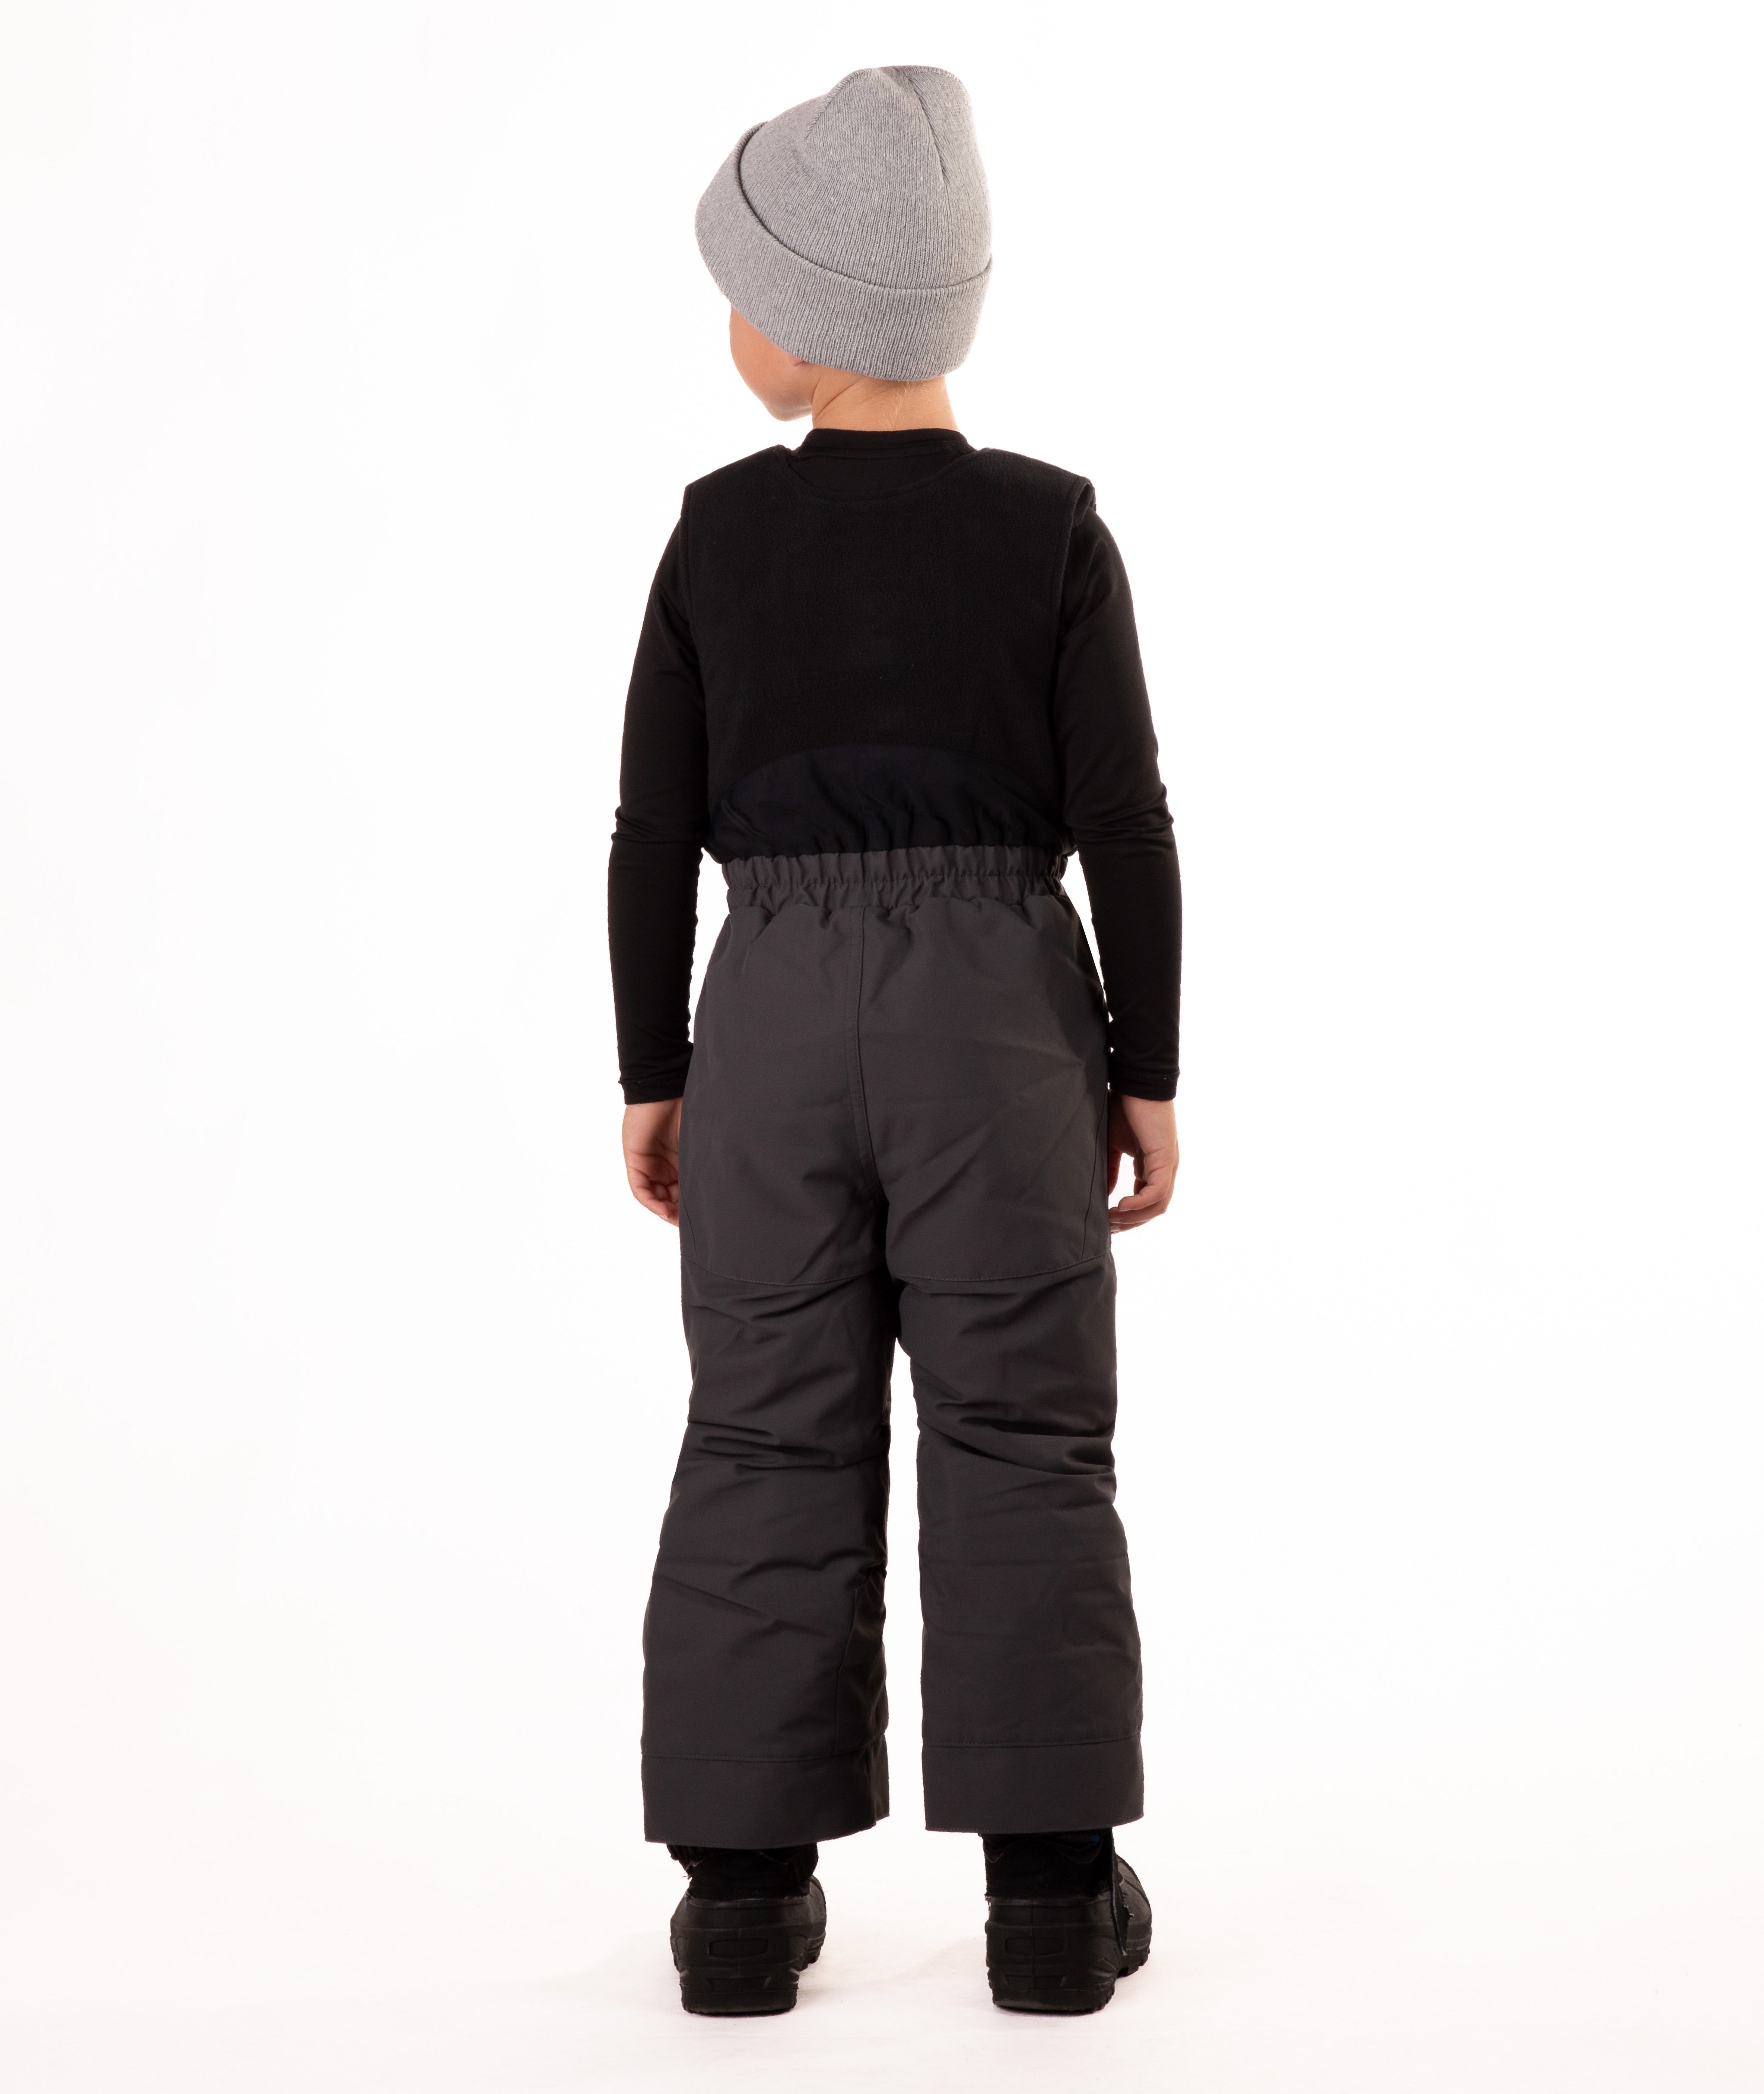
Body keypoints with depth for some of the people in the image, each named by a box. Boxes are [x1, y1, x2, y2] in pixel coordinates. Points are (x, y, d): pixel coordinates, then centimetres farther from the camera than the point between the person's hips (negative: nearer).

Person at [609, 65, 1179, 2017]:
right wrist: (1148, 1071, 2)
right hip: (1000, 1016, -1)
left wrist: (652, 1075, 8)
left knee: (770, 1446, 9)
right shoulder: (1049, 533, -4)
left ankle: (745, 1889, 13)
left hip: (772, 1016, 1)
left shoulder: (719, 537, -1)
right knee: (1022, 1439, 6)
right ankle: (1053, 1889, 9)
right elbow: (1125, 829, -6)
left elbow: (655, 832, 0)